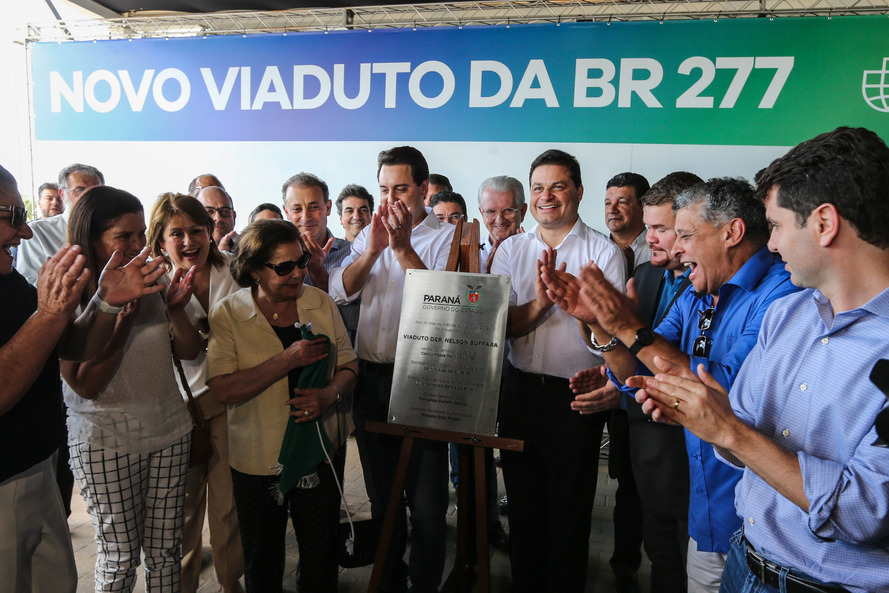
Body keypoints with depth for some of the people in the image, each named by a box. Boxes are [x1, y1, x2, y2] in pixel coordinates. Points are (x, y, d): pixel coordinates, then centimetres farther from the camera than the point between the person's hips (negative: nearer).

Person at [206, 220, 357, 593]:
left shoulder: (320, 303, 0)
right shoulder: (227, 315, -9)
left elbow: (347, 364, 6)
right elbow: (222, 389, -18)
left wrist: (330, 394, -15)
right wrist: (287, 360, -24)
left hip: (322, 450, 2)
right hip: (258, 458, -2)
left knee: (322, 550, 11)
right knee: (262, 556, 16)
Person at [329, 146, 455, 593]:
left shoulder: (447, 238, -4)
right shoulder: (369, 234, 10)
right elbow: (338, 292, 0)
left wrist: (402, 247, -21)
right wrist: (373, 249, -14)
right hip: (371, 379, 5)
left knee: (426, 500, 3)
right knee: (381, 493, 19)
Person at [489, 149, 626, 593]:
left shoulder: (603, 252, -5)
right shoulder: (511, 250, 6)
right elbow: (498, 324, -4)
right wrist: (540, 303, -20)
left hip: (577, 395, -3)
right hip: (520, 390, 4)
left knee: (568, 510, 11)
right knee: (522, 502, 18)